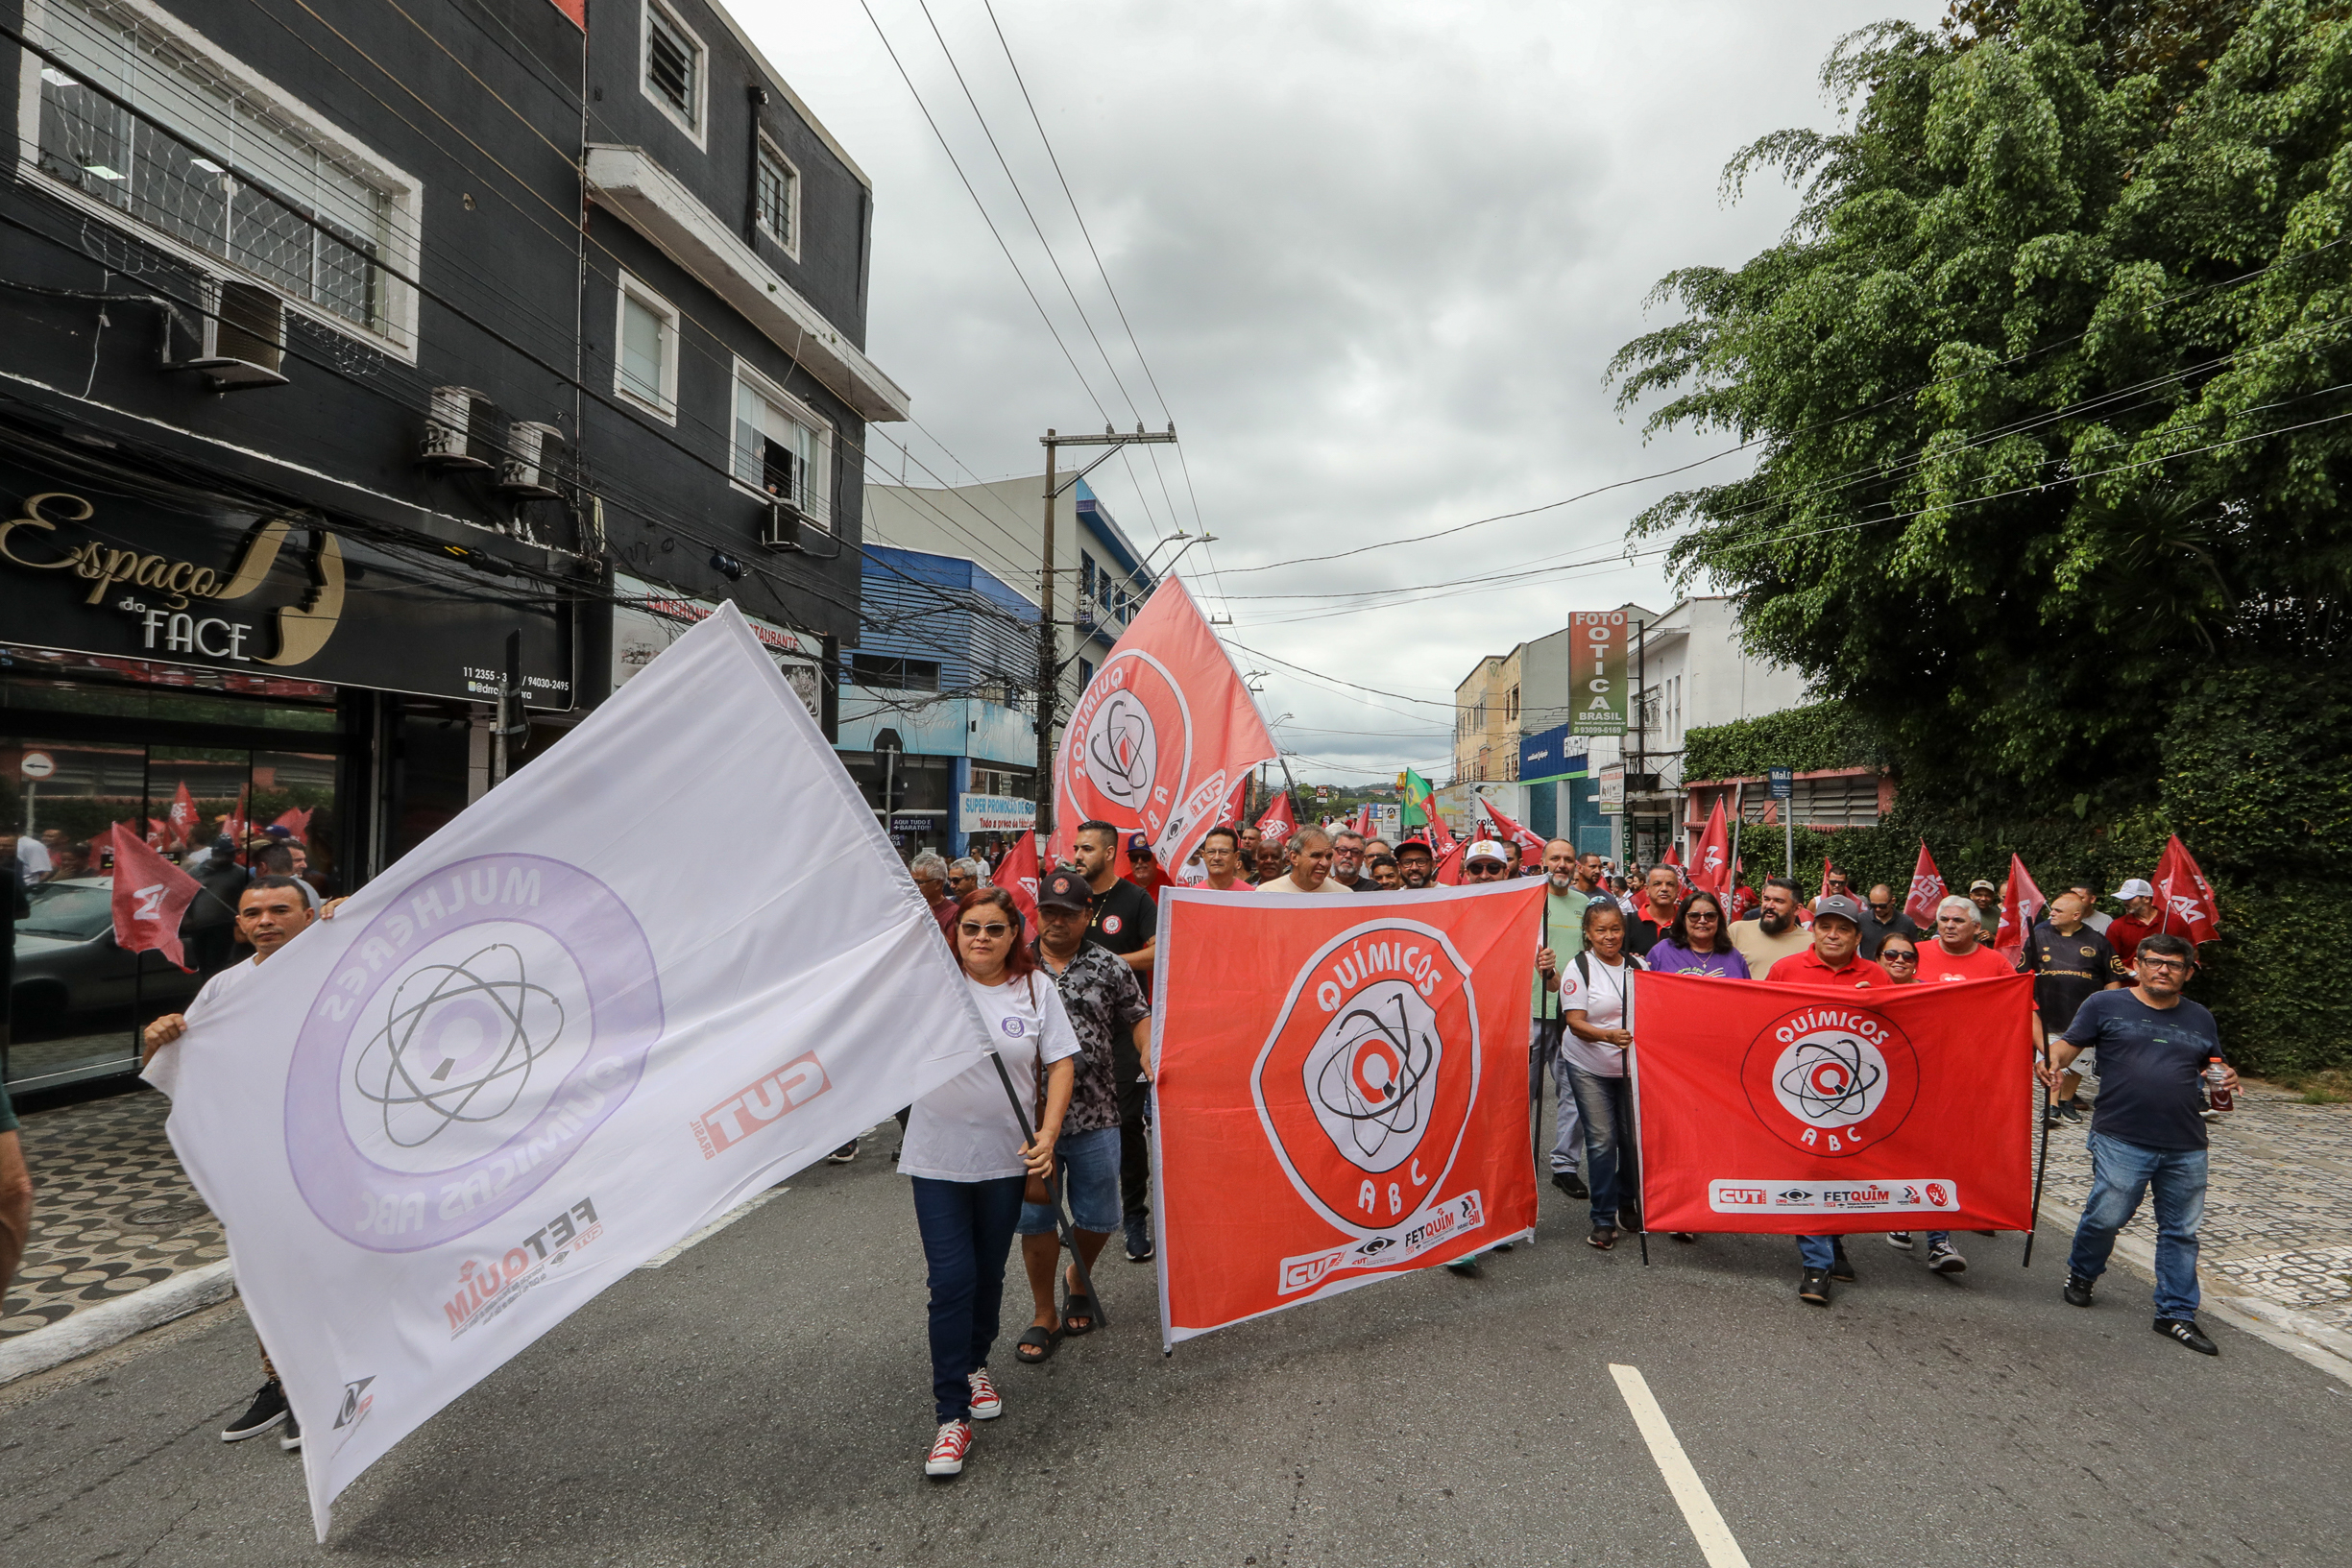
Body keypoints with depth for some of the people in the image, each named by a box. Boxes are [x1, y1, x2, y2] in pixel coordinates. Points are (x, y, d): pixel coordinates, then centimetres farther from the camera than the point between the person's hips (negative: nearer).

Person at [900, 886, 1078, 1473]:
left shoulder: (1036, 990, -2)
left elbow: (1061, 1063, -1)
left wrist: (1047, 1134, -10)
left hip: (1005, 1158, 2)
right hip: (938, 1157, -2)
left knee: (988, 1274, 17)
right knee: (952, 1280, -5)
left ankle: (975, 1364, 43)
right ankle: (952, 1415, 6)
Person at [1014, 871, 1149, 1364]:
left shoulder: (1108, 967, 2)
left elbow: (1138, 1017, 6)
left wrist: (1150, 1057, -11)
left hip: (1095, 1118, 0)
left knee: (1099, 1217, 8)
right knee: (1035, 1216, 7)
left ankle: (1078, 1279, 40)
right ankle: (1045, 1317, 26)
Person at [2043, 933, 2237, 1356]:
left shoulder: (2200, 1018, 15)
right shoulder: (2105, 1005, 2)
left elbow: (2214, 1066, 23)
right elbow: (2069, 1042, -3)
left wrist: (2226, 1077, 0)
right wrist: (2054, 1060, -25)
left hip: (2186, 1147, 4)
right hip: (2121, 1141, -4)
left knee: (2181, 1231, 8)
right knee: (2106, 1216, -4)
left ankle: (2176, 1313, 20)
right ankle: (2081, 1274, 24)